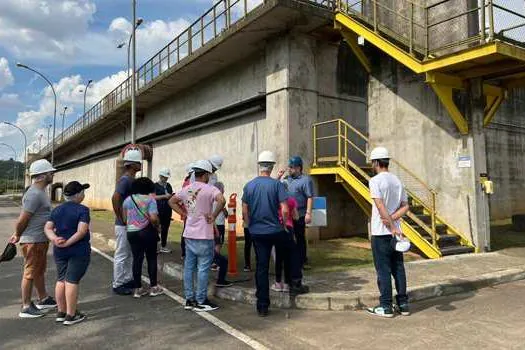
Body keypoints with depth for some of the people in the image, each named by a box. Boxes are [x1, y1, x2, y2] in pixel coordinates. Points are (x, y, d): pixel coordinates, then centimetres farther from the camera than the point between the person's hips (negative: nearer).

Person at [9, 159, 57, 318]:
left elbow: (24, 218, 16)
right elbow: (22, 220, -21)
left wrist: (17, 234, 13)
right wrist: (18, 235, -5)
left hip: (41, 240, 10)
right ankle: (26, 307, 12)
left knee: (40, 270, 19)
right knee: (30, 273, 1)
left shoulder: (40, 192, 12)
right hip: (33, 241, -10)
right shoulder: (34, 194, -21)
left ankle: (43, 299, 33)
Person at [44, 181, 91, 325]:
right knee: (72, 280, -2)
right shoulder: (82, 210, -11)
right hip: (78, 250, -6)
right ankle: (71, 316, 5)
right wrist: (67, 243, -15)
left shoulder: (57, 210, 9)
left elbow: (48, 228, 2)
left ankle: (61, 312, 23)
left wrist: (55, 239, -11)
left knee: (61, 280, 14)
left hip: (59, 251, 6)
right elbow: (82, 231, -21)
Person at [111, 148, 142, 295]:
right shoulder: (125, 180, -17)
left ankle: (128, 279, 29)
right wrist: (122, 219, -22)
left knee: (130, 254, 17)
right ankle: (118, 285, 11)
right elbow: (115, 199, -29)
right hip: (124, 225, -9)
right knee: (121, 255, 1)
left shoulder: (132, 180, 11)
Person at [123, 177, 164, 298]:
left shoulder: (127, 200, 6)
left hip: (132, 232, 4)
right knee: (152, 258, 9)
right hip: (147, 231, -4)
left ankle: (138, 288, 16)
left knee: (137, 259, 10)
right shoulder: (150, 199, -10)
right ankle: (153, 287, 14)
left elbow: (124, 218, 9)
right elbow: (153, 218, -20)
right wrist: (157, 227, -2)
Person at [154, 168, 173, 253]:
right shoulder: (155, 185, -2)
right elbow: (153, 197, -12)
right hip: (158, 210, -6)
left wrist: (172, 196, 1)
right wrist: (164, 196, -20)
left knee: (165, 228, 10)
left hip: (167, 210, 6)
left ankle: (163, 246, 18)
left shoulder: (168, 185, 15)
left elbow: (171, 195, 24)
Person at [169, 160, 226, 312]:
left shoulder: (186, 189, 7)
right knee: (203, 269, 2)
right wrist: (214, 216, -18)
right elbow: (222, 200, -30)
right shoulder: (209, 189, -13)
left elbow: (172, 201, 18)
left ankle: (190, 299, 22)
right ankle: (201, 302, 10)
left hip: (189, 234, 7)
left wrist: (185, 213, 13)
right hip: (204, 236, -7)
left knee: (189, 267, 13)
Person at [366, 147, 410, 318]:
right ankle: (403, 304, 18)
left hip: (381, 232, -6)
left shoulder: (375, 181, -12)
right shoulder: (397, 180, 10)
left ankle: (386, 307, 8)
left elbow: (381, 206, -20)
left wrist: (392, 226, -18)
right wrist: (393, 219, -6)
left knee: (383, 270, 1)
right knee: (398, 268, 12)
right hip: (395, 231, 7)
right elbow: (405, 206, 7)